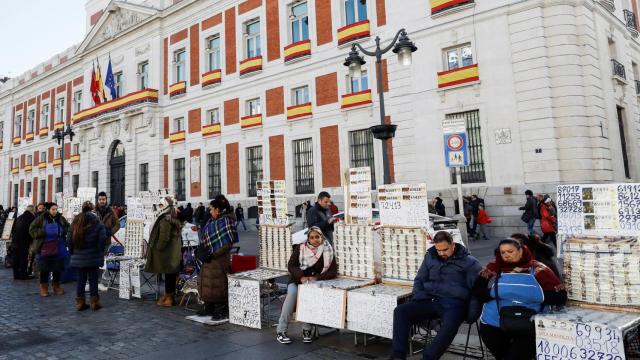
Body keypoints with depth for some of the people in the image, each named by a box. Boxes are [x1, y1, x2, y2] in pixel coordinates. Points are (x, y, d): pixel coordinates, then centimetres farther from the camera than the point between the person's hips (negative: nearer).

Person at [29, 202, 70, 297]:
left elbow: (68, 228, 14)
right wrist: (44, 233, -18)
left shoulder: (61, 219, 4)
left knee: (57, 269, 10)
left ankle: (56, 286, 23)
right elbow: (32, 230, -6)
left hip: (58, 249, 3)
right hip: (44, 249, -3)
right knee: (44, 269, 5)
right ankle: (44, 288, 18)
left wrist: (63, 231, -7)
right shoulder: (41, 219, -5)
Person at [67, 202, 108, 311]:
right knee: (93, 279, 3)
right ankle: (94, 302, 8)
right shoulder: (96, 221, -8)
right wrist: (99, 251, -5)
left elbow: (69, 239, 8)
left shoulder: (75, 221, 7)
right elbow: (102, 237, -17)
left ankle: (80, 302, 15)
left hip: (78, 257, 4)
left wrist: (72, 252, 16)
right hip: (93, 257, -4)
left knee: (81, 279, 10)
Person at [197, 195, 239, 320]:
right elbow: (205, 237, 22)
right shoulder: (212, 221, 10)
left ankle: (222, 311, 10)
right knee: (207, 283, 16)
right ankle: (209, 308, 29)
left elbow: (228, 243, -21)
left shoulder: (225, 221, -16)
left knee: (217, 284, -2)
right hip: (209, 258, 9)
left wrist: (213, 254, -22)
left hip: (219, 259, -9)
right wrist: (202, 251, 8)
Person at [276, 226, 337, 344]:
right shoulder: (300, 248, 1)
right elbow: (291, 265, 1)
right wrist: (301, 277, -17)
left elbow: (333, 272, -4)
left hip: (316, 282, 0)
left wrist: (317, 278, -17)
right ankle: (281, 331, -25)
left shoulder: (328, 251, 0)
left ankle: (307, 330, -19)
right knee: (292, 293, -31)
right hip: (298, 279, 1)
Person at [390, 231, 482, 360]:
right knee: (400, 311, -18)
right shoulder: (430, 257, 16)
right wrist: (421, 298, 2)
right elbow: (419, 280, 20)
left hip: (454, 303, -4)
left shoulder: (469, 261, 3)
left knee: (450, 325, -38)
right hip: (430, 301, 4)